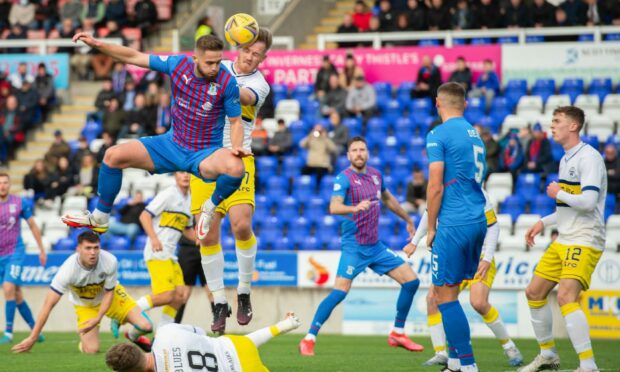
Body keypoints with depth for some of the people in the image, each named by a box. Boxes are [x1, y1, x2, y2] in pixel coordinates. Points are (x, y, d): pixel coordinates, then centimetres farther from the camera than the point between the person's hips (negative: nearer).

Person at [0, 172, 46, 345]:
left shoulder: (20, 203, -3)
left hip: (15, 254, -3)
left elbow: (33, 226, 8)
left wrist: (42, 250, 11)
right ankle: (34, 329, 20)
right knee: (17, 295, 7)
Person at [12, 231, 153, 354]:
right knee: (91, 350, -18)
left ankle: (133, 336, 25)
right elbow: (48, 305, -34)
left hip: (111, 295, 1)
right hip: (84, 305, -1)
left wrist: (98, 318, -27)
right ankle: (83, 342, 21)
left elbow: (109, 293, -14)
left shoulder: (110, 261, -33)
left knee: (145, 326, -14)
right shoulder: (68, 270, -36)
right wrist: (32, 338, -35)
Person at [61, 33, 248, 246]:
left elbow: (236, 121, -7)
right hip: (172, 145, 4)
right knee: (114, 156, -6)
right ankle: (99, 218, 14)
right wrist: (97, 44, -7)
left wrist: (236, 148, -26)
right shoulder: (178, 64, -11)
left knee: (236, 168, -37)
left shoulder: (227, 82, -18)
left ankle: (211, 207, -4)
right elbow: (134, 57, -2)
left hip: (204, 156, -4)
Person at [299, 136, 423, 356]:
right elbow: (334, 207, -26)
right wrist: (354, 208, -45)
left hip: (376, 245, 7)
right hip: (354, 246, -7)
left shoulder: (376, 175, 10)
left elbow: (388, 199, 29)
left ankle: (397, 334, 15)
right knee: (340, 292, -19)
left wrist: (408, 220, 37)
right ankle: (308, 339, -12)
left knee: (411, 281, 3)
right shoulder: (344, 178, -10)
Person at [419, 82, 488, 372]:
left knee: (446, 294, -4)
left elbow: (435, 187, -12)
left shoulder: (438, 134, -7)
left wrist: (431, 228, -3)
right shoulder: (475, 135, 16)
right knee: (449, 291, 15)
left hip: (454, 224, -8)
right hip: (478, 220, 8)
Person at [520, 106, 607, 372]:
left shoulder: (589, 157, -14)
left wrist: (557, 193, -11)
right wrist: (543, 223, 20)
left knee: (566, 297, -25)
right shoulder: (566, 159, 16)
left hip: (584, 241, -10)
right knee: (534, 292, 13)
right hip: (563, 241, 10)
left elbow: (587, 201, -26)